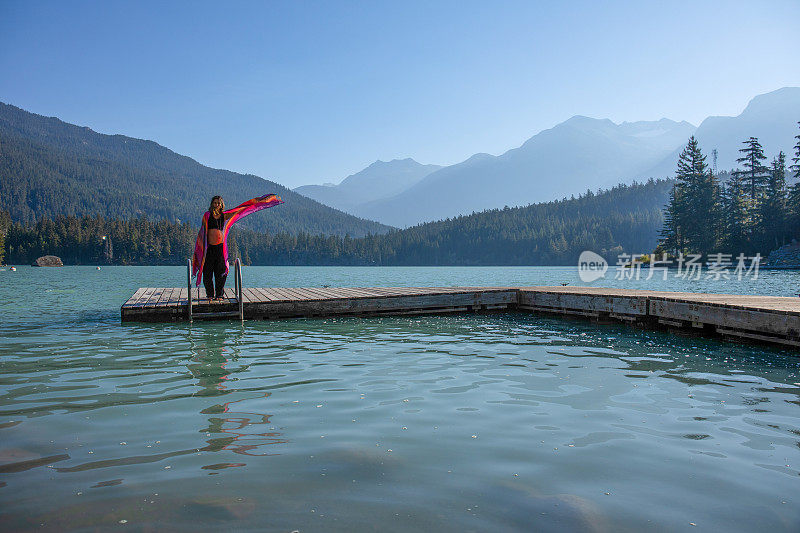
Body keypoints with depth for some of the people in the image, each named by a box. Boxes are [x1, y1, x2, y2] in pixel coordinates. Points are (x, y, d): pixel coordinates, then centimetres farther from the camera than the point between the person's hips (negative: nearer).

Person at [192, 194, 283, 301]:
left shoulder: (224, 216, 10)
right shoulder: (207, 215, 5)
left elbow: (241, 209, 13)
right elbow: (202, 232, 7)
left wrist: (257, 201, 14)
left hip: (221, 247, 2)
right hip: (209, 248, -2)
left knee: (220, 273, 1)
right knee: (208, 273, 1)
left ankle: (219, 295, 12)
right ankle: (210, 295, 15)